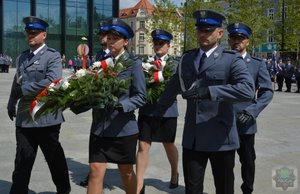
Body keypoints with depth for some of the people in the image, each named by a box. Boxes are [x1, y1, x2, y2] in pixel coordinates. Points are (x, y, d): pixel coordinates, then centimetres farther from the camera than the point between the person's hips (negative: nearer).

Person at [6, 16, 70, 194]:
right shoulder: (22, 57, 15)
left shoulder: (53, 56, -6)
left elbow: (53, 82, -21)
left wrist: (24, 89, -15)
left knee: (54, 158, 12)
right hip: (24, 117, 5)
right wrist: (12, 103, 15)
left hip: (47, 117, -5)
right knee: (22, 161, 7)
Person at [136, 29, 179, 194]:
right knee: (142, 146, -1)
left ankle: (174, 173, 43)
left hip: (166, 110, -1)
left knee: (168, 145, 16)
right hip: (146, 110, 1)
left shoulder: (174, 64, 0)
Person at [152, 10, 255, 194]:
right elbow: (171, 90, 21)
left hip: (221, 138, -3)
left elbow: (248, 89, -23)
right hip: (192, 138, 4)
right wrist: (158, 114, 27)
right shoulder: (186, 59, 9)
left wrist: (208, 91, -30)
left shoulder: (232, 59, -7)